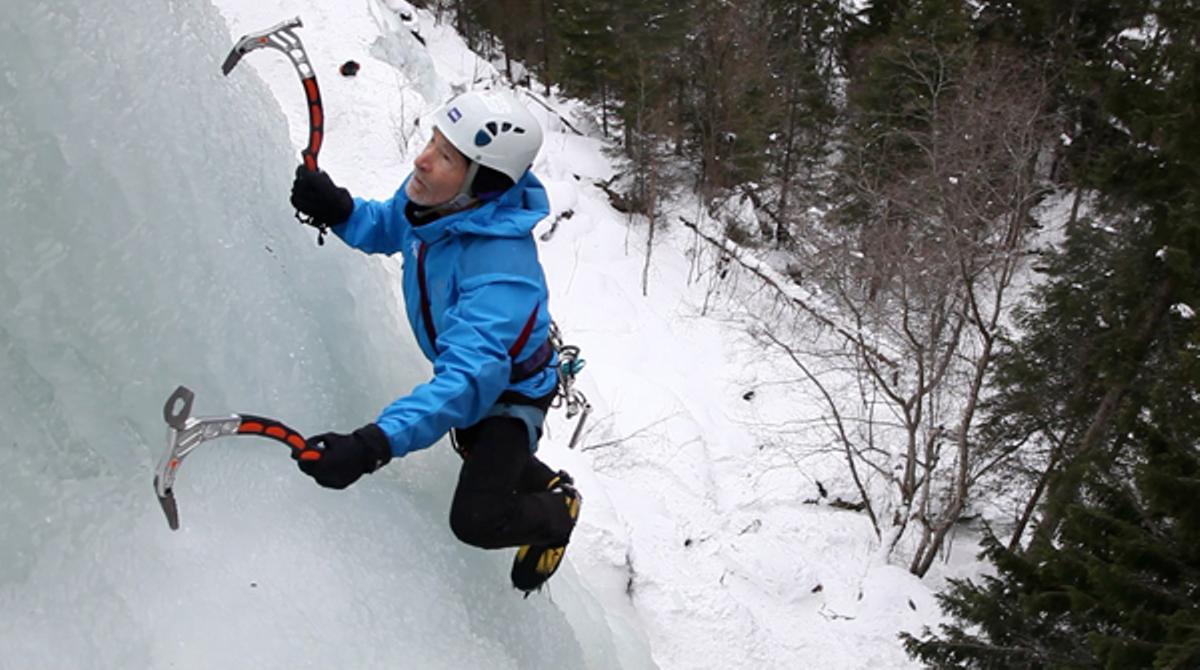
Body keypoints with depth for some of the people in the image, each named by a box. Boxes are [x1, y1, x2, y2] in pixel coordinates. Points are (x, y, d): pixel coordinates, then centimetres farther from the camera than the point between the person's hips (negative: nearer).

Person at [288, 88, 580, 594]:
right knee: (476, 450, 31)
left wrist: (372, 445, -62)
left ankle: (558, 513, 19)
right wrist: (340, 210, -23)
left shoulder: (502, 272, -44)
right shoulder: (428, 197, -21)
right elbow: (385, 229, 1)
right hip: (462, 365, 8)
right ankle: (544, 483, 61)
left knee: (475, 521, -13)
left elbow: (468, 380, -51)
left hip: (510, 392, -8)